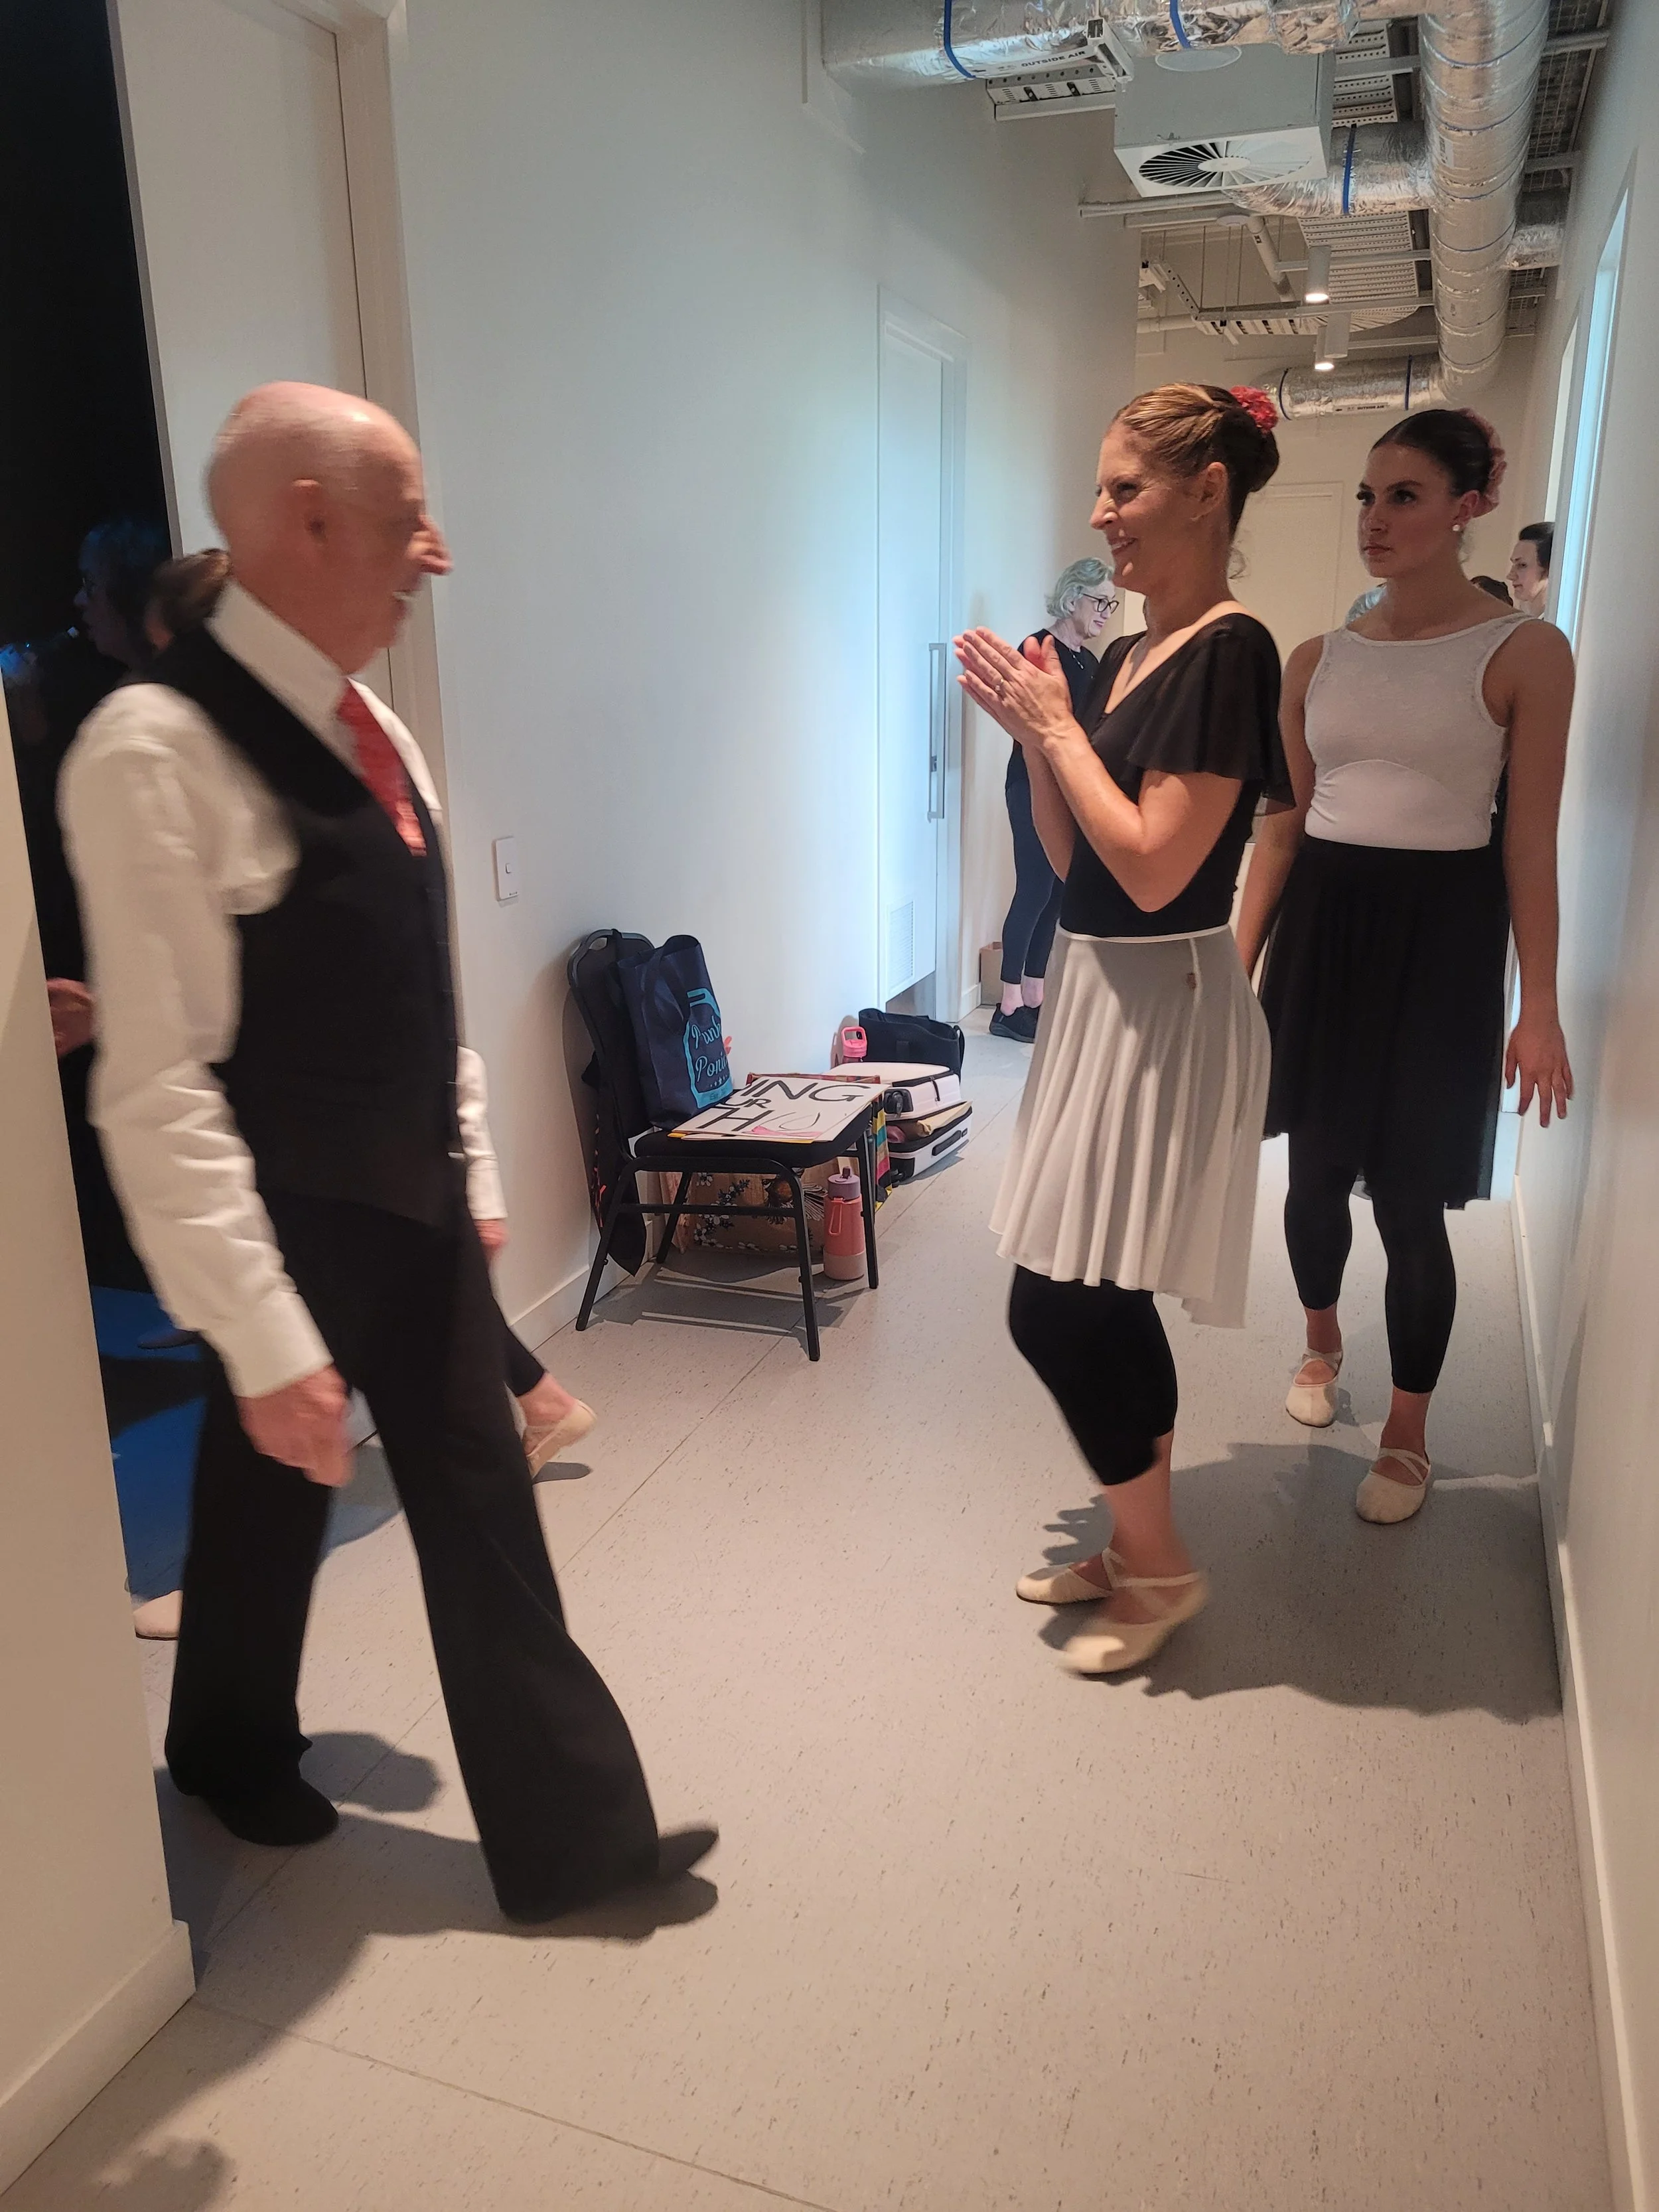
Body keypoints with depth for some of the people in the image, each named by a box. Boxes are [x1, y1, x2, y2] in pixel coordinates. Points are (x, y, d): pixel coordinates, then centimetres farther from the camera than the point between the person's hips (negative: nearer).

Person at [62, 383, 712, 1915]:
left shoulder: (376, 733, 5)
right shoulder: (160, 748, -21)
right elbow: (155, 1083, -23)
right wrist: (265, 1339, -23)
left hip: (422, 1215, 7)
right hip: (292, 1234, -7)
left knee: (484, 1510, 12)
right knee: (270, 1498, 17)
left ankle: (570, 1835, 28)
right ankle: (236, 1757, 48)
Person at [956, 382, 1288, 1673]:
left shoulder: (1228, 651, -15)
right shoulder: (1129, 655, 11)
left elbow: (1154, 867, -21)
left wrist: (1056, 724, -13)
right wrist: (1032, 728, 1)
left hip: (1164, 1010, -9)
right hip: (1104, 995, 9)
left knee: (1054, 1309, -5)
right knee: (1108, 1304, 15)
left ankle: (1161, 1567, 15)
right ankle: (1137, 1552, 30)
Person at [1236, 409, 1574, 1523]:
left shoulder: (1525, 653, -4)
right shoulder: (1319, 660, 7)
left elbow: (1531, 840, -6)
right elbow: (1283, 825, 10)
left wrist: (1540, 1004, -9)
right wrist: (1237, 962, 7)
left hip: (1440, 930, -4)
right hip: (1321, 920, 4)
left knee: (1411, 1199, -1)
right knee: (1316, 1167, 14)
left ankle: (1408, 1436, 19)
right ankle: (1322, 1344, 42)